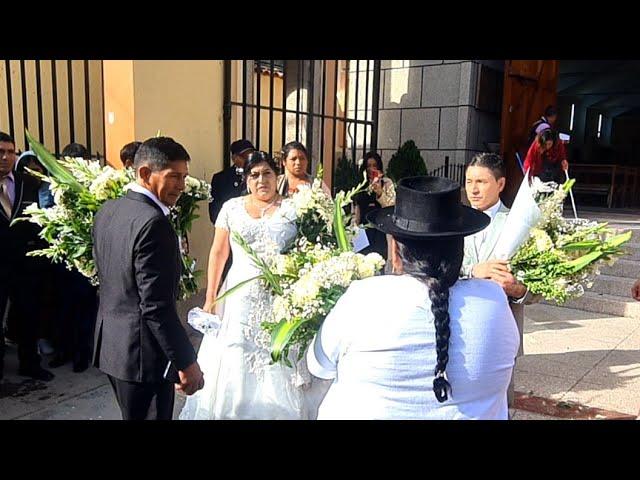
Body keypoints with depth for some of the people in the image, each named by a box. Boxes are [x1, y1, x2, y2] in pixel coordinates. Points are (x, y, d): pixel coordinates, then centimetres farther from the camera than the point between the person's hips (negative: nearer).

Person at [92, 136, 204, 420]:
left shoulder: (107, 211, 4)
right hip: (144, 353, -9)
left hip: (109, 343, 9)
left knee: (132, 414, 24)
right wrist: (186, 362, -19)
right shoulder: (153, 223, -23)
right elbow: (157, 306, -25)